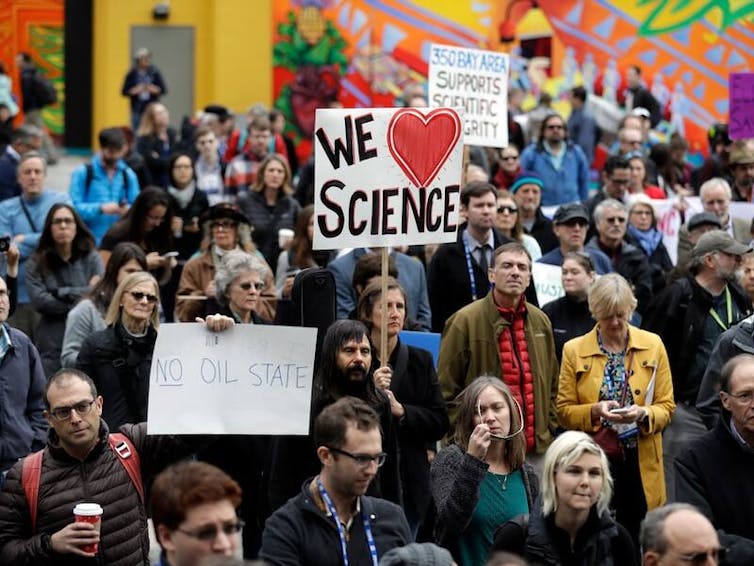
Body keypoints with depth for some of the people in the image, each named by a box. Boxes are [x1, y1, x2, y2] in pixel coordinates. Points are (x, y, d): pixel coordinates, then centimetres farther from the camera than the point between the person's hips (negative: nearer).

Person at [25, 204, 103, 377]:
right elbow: (40, 301, -8)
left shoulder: (91, 258, 8)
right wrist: (84, 294, -4)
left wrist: (61, 293, -6)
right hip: (52, 345, 0)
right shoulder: (36, 264, 5)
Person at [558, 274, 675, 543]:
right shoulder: (574, 351, 2)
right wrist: (594, 411, -16)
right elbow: (564, 411, 2)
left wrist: (643, 414, -15)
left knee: (639, 539, 1)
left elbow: (667, 407, 5)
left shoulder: (653, 345, 5)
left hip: (641, 462, 1)